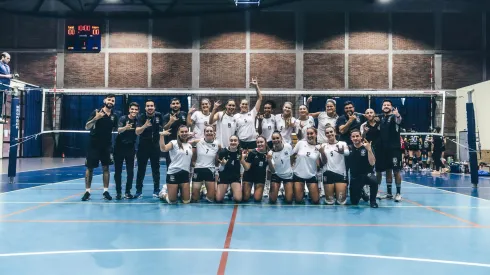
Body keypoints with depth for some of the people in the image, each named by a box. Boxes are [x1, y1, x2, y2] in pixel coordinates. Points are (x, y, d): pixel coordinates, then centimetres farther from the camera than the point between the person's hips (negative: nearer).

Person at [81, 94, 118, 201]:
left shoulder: (114, 116, 6)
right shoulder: (96, 112, -6)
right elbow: (87, 127, -14)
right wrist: (96, 118, -27)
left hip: (106, 146, 3)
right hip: (94, 145, -3)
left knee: (106, 168, 4)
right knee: (90, 168, 1)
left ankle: (106, 191, 11)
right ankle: (87, 191, 9)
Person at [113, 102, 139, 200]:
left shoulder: (138, 120, -2)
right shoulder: (123, 118, -11)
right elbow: (119, 130, -27)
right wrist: (125, 127, -47)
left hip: (130, 148, 2)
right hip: (119, 147, -2)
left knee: (130, 171, 1)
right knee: (118, 171, 2)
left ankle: (128, 191, 12)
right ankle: (118, 192, 12)